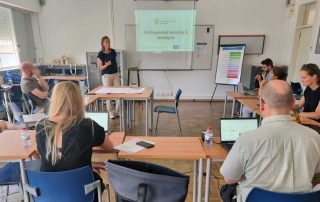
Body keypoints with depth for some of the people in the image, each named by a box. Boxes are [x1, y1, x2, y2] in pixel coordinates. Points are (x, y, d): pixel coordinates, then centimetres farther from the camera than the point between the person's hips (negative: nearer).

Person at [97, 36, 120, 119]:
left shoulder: (113, 51, 6)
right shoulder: (101, 54, -7)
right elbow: (101, 67, -6)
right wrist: (107, 64, -25)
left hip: (115, 74, 4)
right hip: (106, 76, -4)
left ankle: (117, 111, 16)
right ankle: (111, 112, 14)